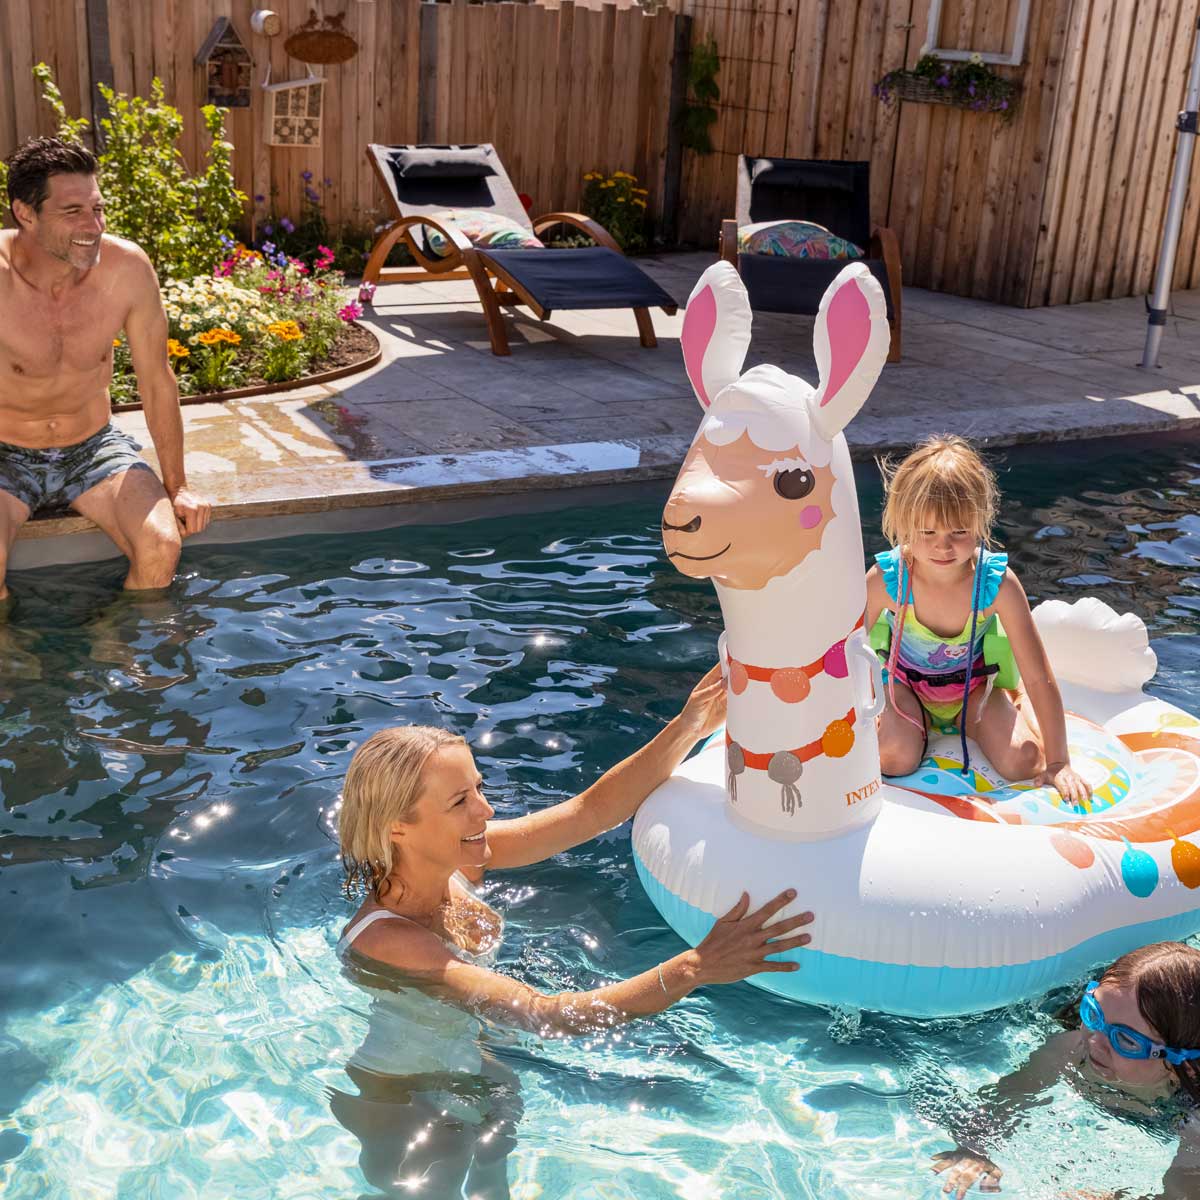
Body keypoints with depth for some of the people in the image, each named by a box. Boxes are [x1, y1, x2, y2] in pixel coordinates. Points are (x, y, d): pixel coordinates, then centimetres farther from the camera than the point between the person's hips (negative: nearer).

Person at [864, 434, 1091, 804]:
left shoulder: (999, 583, -29)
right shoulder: (886, 578, -29)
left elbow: (1040, 678, -21)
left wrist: (1058, 762, -18)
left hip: (973, 686, 1)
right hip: (906, 682, 0)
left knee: (1022, 762, -19)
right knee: (895, 758, -27)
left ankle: (1016, 701, 15)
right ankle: (924, 721, 9)